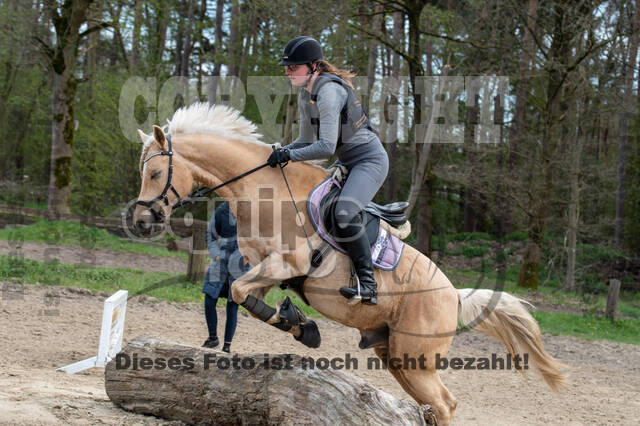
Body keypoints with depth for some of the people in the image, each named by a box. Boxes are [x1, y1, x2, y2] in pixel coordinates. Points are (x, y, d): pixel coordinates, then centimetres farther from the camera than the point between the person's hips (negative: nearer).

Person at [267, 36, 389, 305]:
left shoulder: (329, 91, -22)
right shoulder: (305, 95, 7)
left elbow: (326, 147, -28)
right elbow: (306, 140, 14)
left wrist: (289, 155, -25)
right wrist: (280, 153, -1)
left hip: (370, 159, -10)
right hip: (347, 162, 11)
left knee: (345, 212, -29)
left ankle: (368, 285, -24)